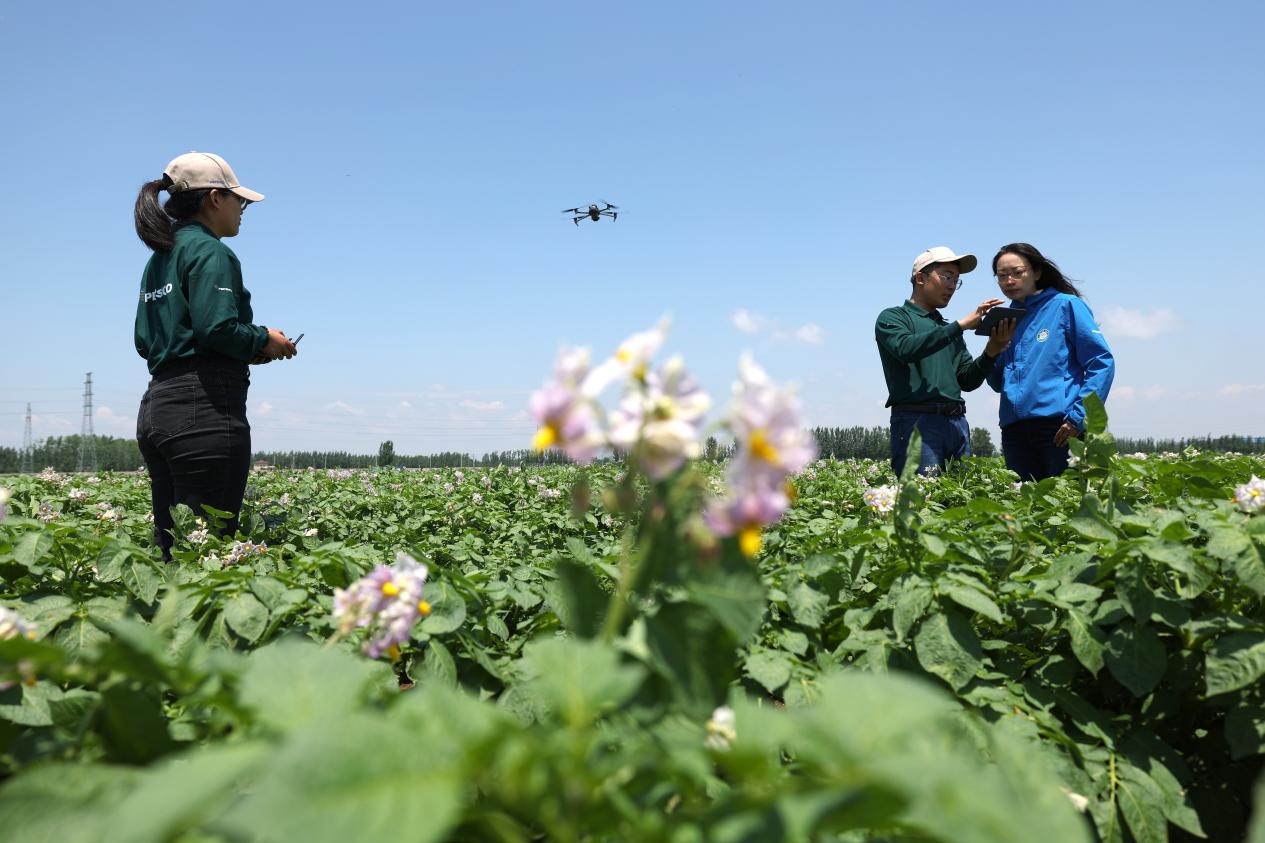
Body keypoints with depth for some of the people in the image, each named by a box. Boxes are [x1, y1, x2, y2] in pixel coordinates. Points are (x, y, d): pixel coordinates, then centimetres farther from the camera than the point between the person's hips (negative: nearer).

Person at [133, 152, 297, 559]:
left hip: (156, 407, 9)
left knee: (168, 546, 10)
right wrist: (264, 341, 0)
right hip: (205, 409, -9)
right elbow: (217, 327, -19)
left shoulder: (159, 258, 21)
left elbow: (145, 342, 19)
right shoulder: (209, 251, -5)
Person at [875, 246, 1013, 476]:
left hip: (957, 423, 7)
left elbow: (967, 381, 18)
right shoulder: (892, 317, 6)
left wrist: (990, 354, 0)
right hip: (917, 420, -7)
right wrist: (960, 325, -17)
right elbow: (906, 348, -17)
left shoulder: (949, 329, 25)